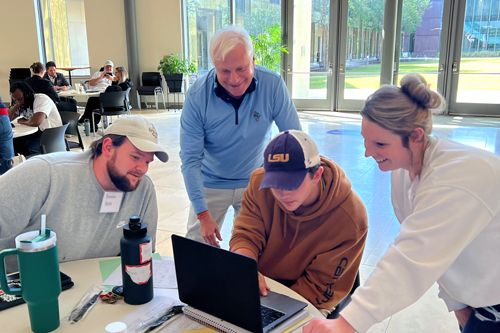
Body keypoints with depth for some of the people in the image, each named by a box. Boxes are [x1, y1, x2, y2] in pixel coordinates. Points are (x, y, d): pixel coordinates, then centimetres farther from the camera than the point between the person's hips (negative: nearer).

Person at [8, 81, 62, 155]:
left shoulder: (42, 99, -17)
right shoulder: (23, 103, 10)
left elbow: (36, 122, -33)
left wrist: (22, 121, -11)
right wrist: (17, 105, -3)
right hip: (36, 133, 8)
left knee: (27, 148, -31)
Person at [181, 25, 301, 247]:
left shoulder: (273, 85, -19)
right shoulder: (197, 96, -20)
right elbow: (190, 159, -17)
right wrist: (203, 214, -19)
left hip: (255, 181, 1)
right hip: (211, 185, 0)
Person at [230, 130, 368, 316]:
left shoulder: (349, 219, -23)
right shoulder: (259, 182, -13)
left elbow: (318, 287, -16)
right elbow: (245, 235, -11)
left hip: (306, 305, -4)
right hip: (257, 288, 4)